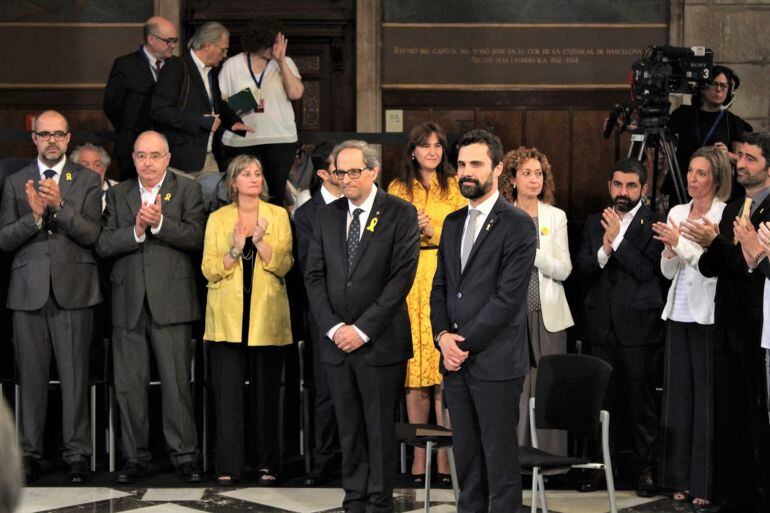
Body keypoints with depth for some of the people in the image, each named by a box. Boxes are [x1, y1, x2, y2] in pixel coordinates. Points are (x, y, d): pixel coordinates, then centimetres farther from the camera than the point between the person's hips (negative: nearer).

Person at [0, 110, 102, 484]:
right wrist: (35, 215, -12)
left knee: (74, 373, -2)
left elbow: (91, 234, -4)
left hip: (72, 290, -1)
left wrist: (60, 206, -18)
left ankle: (77, 455, 2)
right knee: (31, 375, 3)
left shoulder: (87, 180, 7)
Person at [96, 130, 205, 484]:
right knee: (128, 385, 5)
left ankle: (184, 455, 5)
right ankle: (136, 457, 14)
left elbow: (196, 237, -8)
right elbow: (103, 245, 3)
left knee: (176, 382, -2)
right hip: (128, 302, 3)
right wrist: (136, 230, -12)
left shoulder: (187, 190, 6)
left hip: (170, 300, -3)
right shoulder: (118, 194, 14)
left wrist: (159, 223, -19)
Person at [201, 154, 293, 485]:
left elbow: (284, 265, -3)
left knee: (266, 392, 2)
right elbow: (209, 269, 1)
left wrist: (260, 242, -17)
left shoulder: (278, 216, 6)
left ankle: (267, 464, 11)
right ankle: (228, 466, 2)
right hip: (227, 317, 0)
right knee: (227, 392, -3)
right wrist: (235, 250, -16)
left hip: (267, 318, 0)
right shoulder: (217, 219, 8)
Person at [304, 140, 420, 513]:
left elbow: (402, 276, -10)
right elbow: (314, 275, 8)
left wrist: (362, 329, -13)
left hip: (380, 342, -4)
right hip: (337, 341, 4)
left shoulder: (400, 214, -4)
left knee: (380, 428, 3)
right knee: (348, 429, 8)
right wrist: (333, 327, -6)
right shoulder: (327, 215, 10)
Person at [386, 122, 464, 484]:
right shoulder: (397, 189, 12)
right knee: (414, 371, -1)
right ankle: (419, 455, 4)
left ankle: (445, 456, -3)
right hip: (409, 283, 1)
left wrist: (432, 231, -10)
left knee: (446, 371, -7)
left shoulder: (455, 188, 10)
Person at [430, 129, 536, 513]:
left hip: (495, 362, -6)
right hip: (455, 359, 7)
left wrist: (466, 344, -13)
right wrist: (443, 335, -2)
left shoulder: (517, 225, -8)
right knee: (465, 453, 12)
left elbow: (508, 297, -14)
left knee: (500, 455, 0)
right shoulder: (452, 223, 15)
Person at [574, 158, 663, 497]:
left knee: (641, 399, 1)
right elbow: (581, 268, 3)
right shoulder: (595, 223, 12)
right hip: (602, 325, 4)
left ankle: (645, 470, 9)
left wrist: (618, 239, -16)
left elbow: (646, 271, -15)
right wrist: (604, 250, -14)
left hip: (638, 324, -4)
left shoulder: (654, 224, -4)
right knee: (603, 397, 8)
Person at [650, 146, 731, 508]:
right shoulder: (677, 213, 11)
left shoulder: (726, 216, -6)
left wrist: (680, 243, -19)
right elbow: (668, 272, 11)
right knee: (678, 394, 8)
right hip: (678, 314, 6)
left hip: (707, 316, -6)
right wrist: (669, 249, -8)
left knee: (706, 397, -3)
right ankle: (680, 479, 14)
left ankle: (704, 483, 3)